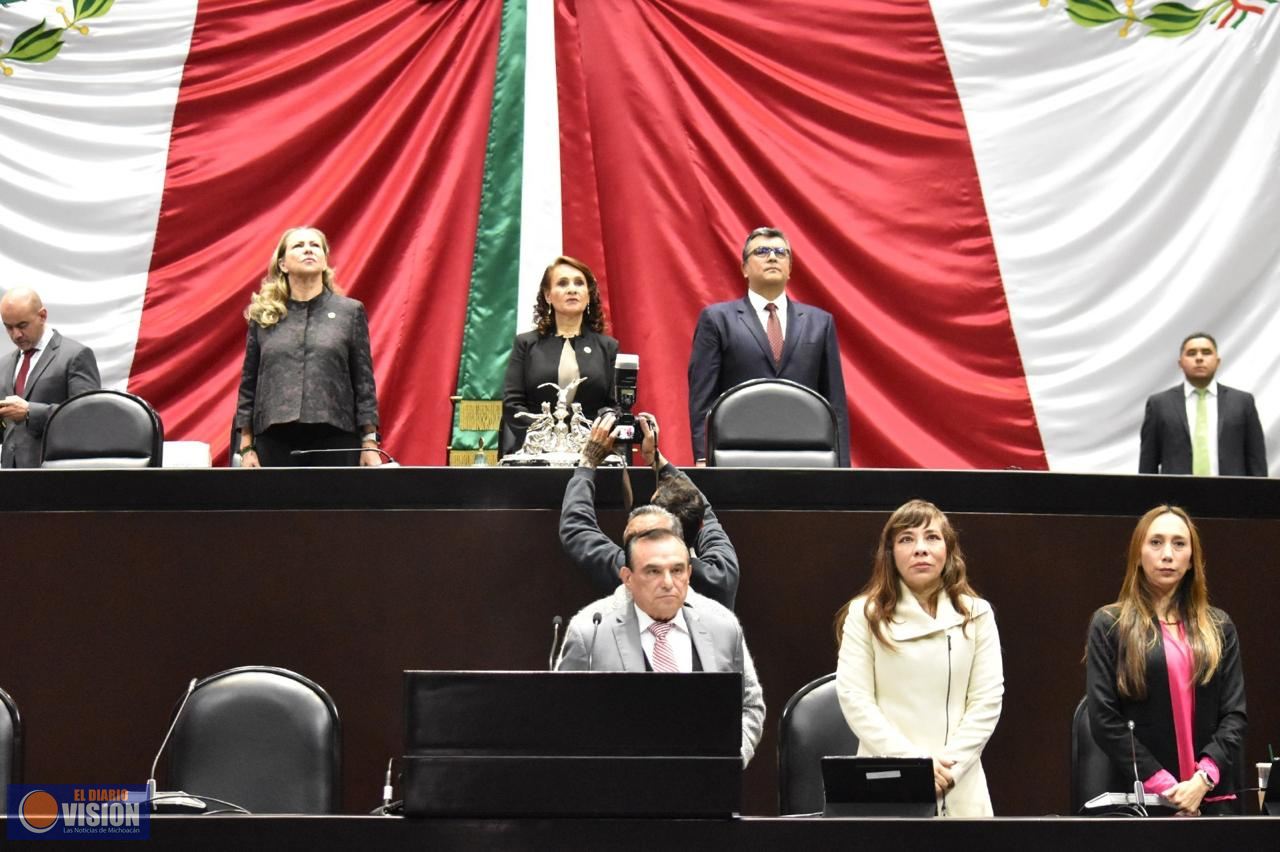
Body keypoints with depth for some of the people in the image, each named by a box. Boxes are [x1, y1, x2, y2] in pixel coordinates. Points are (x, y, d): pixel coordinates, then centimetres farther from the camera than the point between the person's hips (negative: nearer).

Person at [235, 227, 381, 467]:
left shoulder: (350, 312, 7)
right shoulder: (263, 316, 10)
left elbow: (364, 383, 6)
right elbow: (248, 384, 11)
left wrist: (370, 443, -1)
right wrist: (246, 447, 5)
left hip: (336, 440, -1)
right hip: (275, 440, 1)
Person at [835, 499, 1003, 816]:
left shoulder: (976, 614, 5)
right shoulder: (865, 613, 1)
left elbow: (988, 699, 1)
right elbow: (854, 698, -6)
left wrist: (949, 767, -10)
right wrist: (914, 764, -13)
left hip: (959, 786, 1)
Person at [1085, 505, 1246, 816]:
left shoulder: (1219, 627, 10)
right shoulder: (1110, 625, 1)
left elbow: (1235, 714, 4)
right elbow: (1104, 720, -6)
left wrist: (1202, 780, -11)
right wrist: (1164, 787, -13)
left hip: (1212, 796, 2)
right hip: (1140, 796, -2)